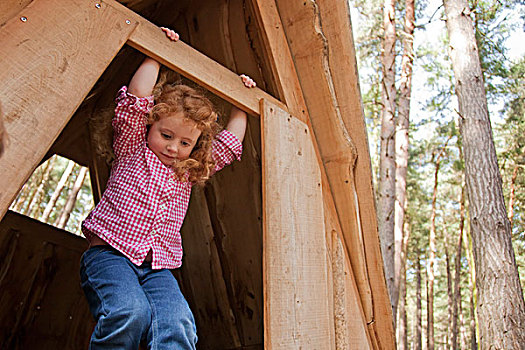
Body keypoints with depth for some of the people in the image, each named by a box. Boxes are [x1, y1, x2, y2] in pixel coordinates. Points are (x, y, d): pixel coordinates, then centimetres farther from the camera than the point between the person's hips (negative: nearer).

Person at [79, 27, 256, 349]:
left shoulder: (191, 171, 17)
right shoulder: (133, 149, 7)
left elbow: (231, 141, 23)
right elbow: (137, 96, -4)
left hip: (158, 268, 3)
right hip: (109, 253, -3)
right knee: (129, 314, -33)